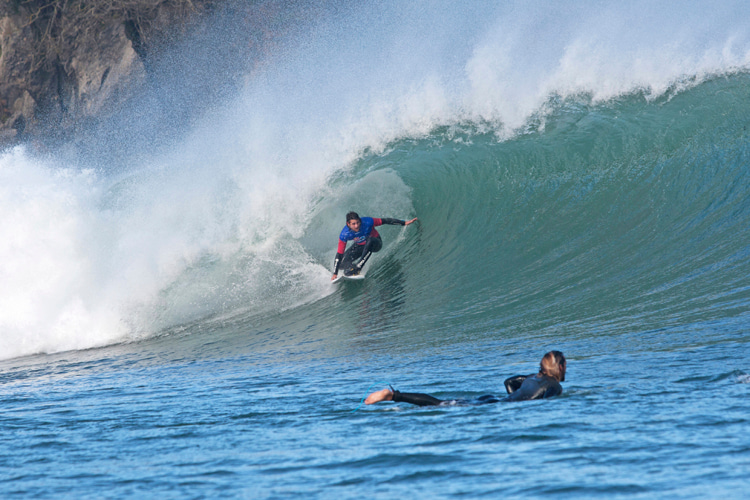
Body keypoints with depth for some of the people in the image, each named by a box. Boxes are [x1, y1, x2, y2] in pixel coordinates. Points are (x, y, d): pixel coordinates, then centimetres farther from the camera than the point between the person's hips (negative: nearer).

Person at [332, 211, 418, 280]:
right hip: (360, 246, 2)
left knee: (369, 240, -40)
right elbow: (339, 254, -21)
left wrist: (404, 223, -19)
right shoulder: (344, 235, -27)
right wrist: (335, 274, -23)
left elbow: (386, 221, -20)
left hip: (375, 243, -2)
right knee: (342, 263, -18)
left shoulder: (367, 222, -31)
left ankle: (358, 267, -37)